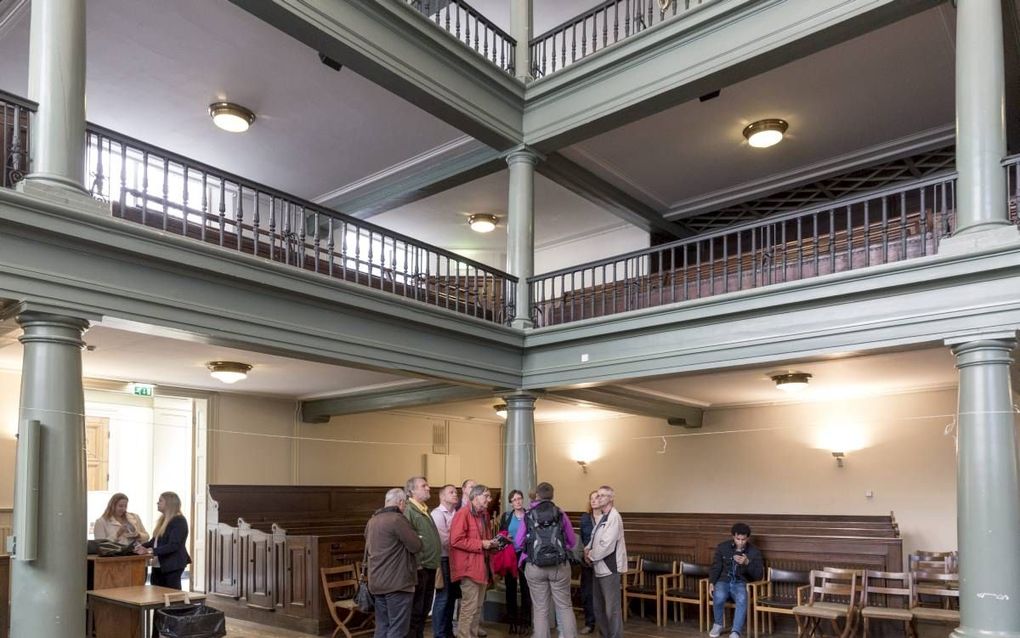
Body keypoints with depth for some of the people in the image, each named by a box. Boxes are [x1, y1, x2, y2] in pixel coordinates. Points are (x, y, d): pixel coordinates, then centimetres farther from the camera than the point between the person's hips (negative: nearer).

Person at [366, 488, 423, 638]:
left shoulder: (372, 521, 13)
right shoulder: (397, 519, -15)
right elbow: (416, 546, -14)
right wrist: (414, 536, 5)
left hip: (376, 582, 8)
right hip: (397, 582, -8)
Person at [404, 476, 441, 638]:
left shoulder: (425, 510, 16)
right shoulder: (408, 511, -13)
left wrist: (434, 564, 16)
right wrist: (416, 565, -23)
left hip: (429, 567, 9)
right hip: (419, 569, -9)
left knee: (424, 610, 17)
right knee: (415, 612, -1)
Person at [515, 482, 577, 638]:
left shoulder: (528, 515, 2)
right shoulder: (561, 514, 2)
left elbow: (518, 542, 8)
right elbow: (572, 541, 8)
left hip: (534, 567, 0)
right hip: (560, 565, 0)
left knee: (540, 609, 7)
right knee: (565, 606, 10)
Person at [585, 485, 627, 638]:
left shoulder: (614, 517, -15)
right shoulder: (602, 517, 15)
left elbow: (606, 546, -21)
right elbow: (595, 538, 20)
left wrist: (591, 555, -8)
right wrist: (587, 549, 1)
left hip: (610, 568, -9)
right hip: (600, 568, 9)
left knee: (612, 608, -3)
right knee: (598, 607, 17)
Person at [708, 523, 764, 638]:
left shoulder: (754, 552, 0)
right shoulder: (722, 547, 3)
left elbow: (759, 576, -3)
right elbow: (715, 567, 7)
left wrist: (747, 563, -20)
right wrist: (711, 583, -10)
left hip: (741, 583, -1)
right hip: (724, 581, 1)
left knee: (742, 599, -37)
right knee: (719, 596, -34)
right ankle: (718, 624, -7)